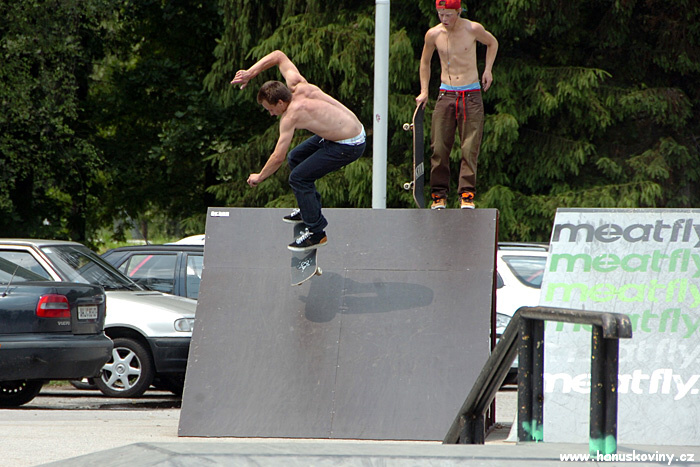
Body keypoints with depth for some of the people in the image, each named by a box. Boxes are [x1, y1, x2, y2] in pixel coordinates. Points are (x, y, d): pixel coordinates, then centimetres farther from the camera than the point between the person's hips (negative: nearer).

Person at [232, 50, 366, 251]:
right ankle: (310, 208, 33)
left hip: (348, 147, -10)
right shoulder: (297, 85, -5)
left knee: (298, 178, -9)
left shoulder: (290, 116, -23)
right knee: (295, 158, 21)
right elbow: (278, 56, 10)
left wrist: (259, 177, -1)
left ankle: (317, 232, -2)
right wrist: (250, 73, 2)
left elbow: (278, 157, -17)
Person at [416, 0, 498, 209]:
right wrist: (424, 91, 13)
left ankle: (466, 194, -7)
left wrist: (487, 70, 6)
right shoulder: (433, 34, 1)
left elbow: (492, 43, 17)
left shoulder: (473, 29, -5)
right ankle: (439, 195, 3)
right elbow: (425, 61, 19)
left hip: (471, 95, -2)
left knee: (470, 147, -8)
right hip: (446, 95, 2)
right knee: (439, 147, -4)